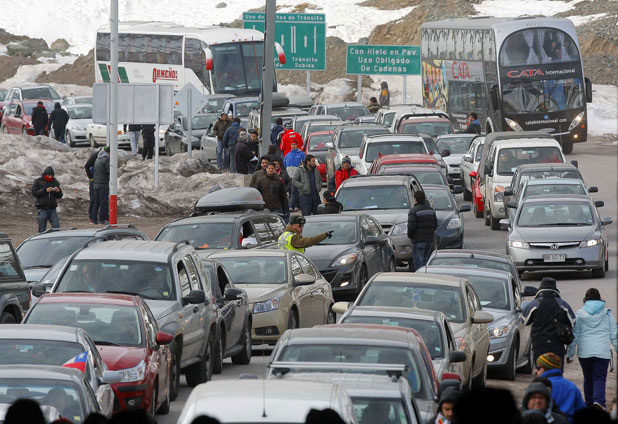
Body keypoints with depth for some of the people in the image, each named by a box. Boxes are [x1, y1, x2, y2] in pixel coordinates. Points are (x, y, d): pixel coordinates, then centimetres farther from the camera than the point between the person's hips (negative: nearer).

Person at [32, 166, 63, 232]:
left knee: (57, 228, -9)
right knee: (42, 230, -1)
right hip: (42, 210, -2)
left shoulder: (55, 182, 10)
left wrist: (58, 191, -12)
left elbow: (59, 196, 11)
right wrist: (45, 190, -20)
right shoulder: (38, 181, 2)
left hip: (52, 210, 2)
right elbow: (34, 193, -9)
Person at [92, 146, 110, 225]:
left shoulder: (97, 159, 17)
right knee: (104, 201, -6)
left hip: (96, 183, 8)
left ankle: (94, 219, 9)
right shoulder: (106, 158, -9)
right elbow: (109, 171, -15)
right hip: (104, 183, -8)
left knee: (96, 202, 10)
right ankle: (102, 219, -9)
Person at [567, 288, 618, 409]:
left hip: (584, 352, 1)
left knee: (588, 378, 13)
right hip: (603, 352, -1)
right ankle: (598, 399, -25)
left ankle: (589, 402, 16)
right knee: (600, 377, -4)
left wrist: (570, 354, 9)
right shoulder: (607, 313, 5)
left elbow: (574, 336, 4)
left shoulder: (579, 314, 4)